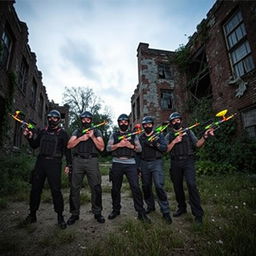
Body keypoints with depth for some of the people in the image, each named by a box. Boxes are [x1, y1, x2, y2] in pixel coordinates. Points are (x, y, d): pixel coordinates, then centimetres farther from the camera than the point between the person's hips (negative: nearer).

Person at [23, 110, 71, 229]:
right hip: (40, 161, 5)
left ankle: (60, 216, 9)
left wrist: (68, 164, -5)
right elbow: (34, 145, 19)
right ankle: (32, 214, 29)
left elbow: (67, 149, 1)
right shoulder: (43, 132, 14)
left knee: (56, 190, -4)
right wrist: (29, 137, 1)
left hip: (54, 163, -5)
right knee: (35, 189, 11)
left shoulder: (62, 133, 2)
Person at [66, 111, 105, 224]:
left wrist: (92, 137, -10)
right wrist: (81, 138, -11)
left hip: (92, 161, -1)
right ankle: (74, 214, 22)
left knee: (96, 188, 0)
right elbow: (69, 145, 4)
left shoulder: (97, 132, 12)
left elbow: (101, 148, 2)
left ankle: (97, 212, 17)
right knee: (74, 188, 5)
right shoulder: (77, 132, 16)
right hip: (78, 161, 2)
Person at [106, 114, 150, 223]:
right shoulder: (114, 135, 12)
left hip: (130, 164, -1)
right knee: (115, 188, 10)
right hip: (117, 163, 1)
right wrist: (119, 145, -16)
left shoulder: (133, 135, 13)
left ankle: (141, 213, 7)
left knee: (136, 187, -5)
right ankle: (116, 210, 29)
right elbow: (108, 148, 0)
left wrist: (131, 146, -13)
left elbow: (139, 148, 6)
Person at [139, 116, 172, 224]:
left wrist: (156, 144, -28)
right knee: (146, 187, 11)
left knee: (159, 186, -12)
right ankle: (150, 206, 32)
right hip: (144, 164, 4)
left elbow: (165, 148, -9)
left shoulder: (159, 135, 2)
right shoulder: (140, 138, 9)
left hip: (156, 163, -3)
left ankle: (165, 212, 1)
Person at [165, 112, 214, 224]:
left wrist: (204, 137, -17)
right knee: (177, 186, 10)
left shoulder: (188, 132, 9)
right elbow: (166, 149, 0)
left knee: (191, 184, -15)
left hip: (188, 161, -2)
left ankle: (198, 213, -2)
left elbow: (197, 144, 0)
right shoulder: (169, 136, 10)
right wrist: (175, 141, -13)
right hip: (175, 163, 2)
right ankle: (181, 208, 29)